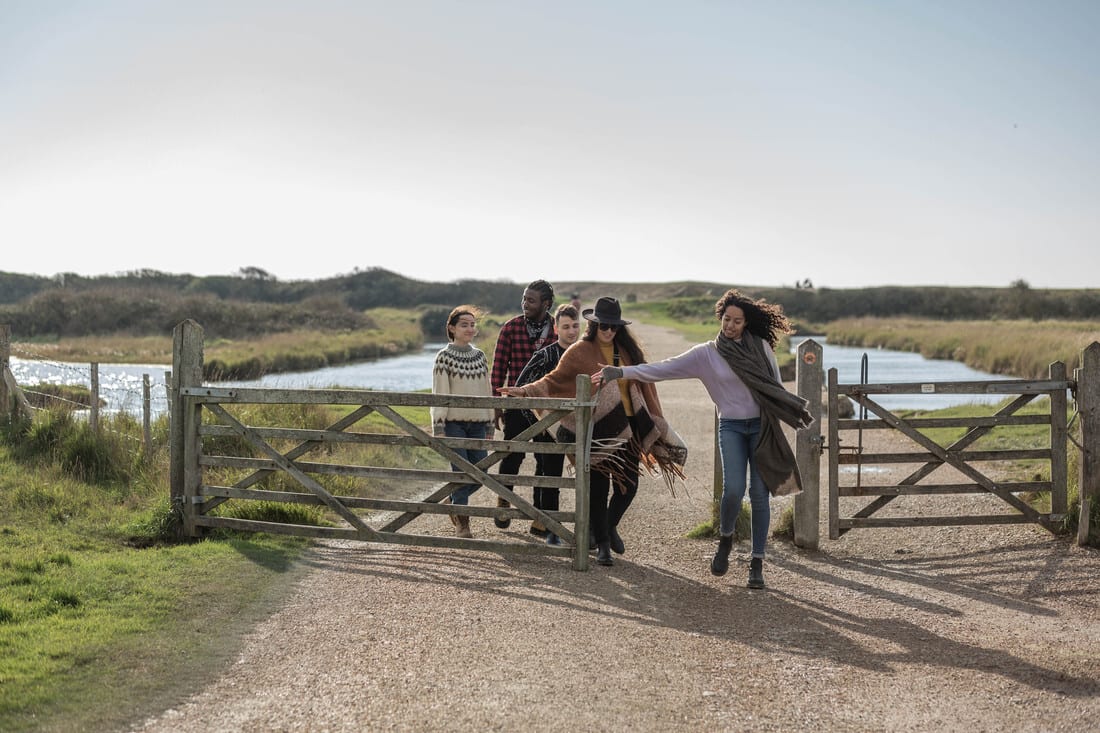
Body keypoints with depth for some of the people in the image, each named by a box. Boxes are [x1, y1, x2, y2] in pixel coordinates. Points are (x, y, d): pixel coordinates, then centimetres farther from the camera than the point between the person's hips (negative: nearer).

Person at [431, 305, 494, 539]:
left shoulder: (480, 356, 12)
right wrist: (438, 428, -12)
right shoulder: (445, 356, -3)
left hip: (477, 423, 5)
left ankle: (454, 500, 30)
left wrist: (490, 426, 15)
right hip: (454, 423, -5)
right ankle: (462, 523, 4)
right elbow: (439, 394, -6)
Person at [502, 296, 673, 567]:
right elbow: (554, 380, -3)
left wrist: (656, 420, 16)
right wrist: (526, 390, -17)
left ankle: (611, 526, 34)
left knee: (628, 484, 6)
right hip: (599, 429, -4)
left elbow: (644, 382, 15)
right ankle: (602, 543, 16)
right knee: (598, 487, 1)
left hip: (629, 427, 4)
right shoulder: (580, 352, -3)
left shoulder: (629, 350, 9)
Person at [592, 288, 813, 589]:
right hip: (731, 428, -1)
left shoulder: (761, 346, 3)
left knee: (759, 494, -3)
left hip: (763, 427, 1)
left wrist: (792, 415, 15)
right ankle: (724, 540, 14)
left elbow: (776, 386, 13)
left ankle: (757, 563, 8)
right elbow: (664, 368, -6)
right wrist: (621, 372, -14)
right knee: (733, 490, -17)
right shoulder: (706, 354, -1)